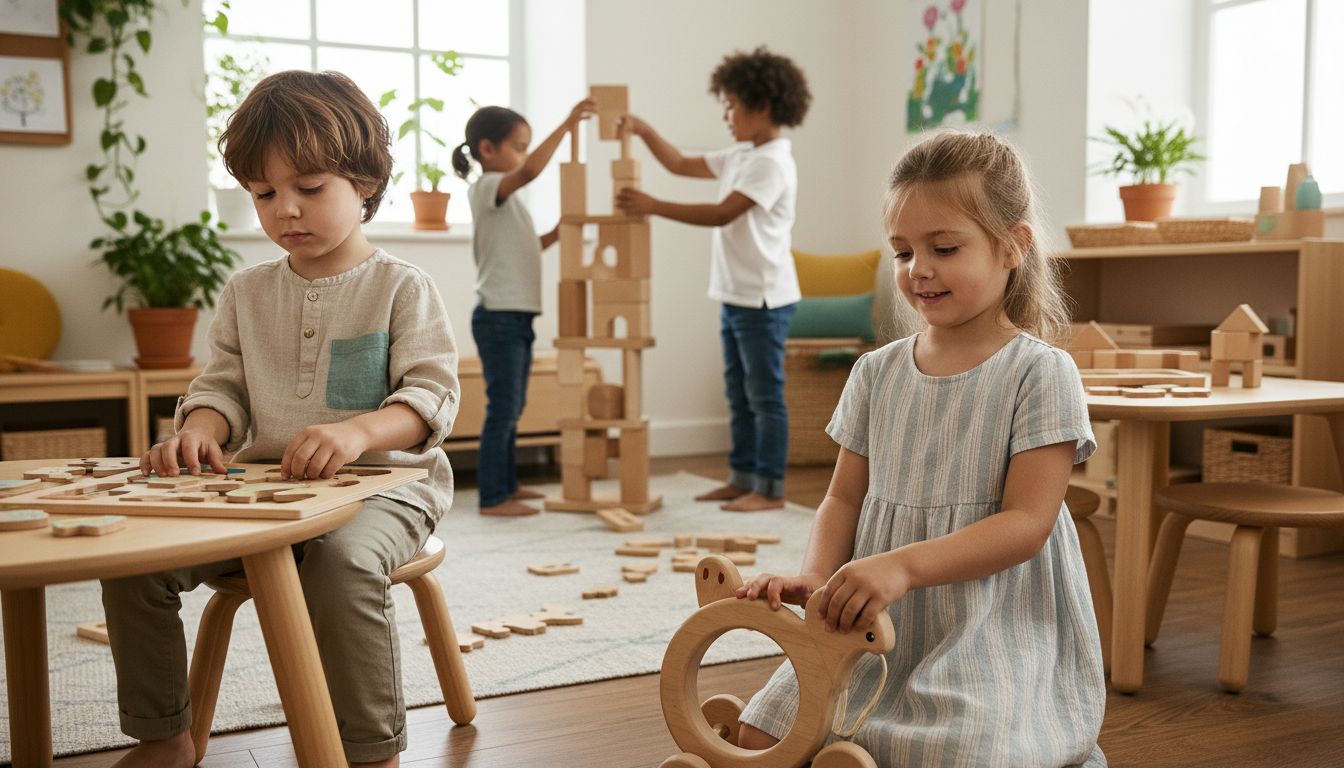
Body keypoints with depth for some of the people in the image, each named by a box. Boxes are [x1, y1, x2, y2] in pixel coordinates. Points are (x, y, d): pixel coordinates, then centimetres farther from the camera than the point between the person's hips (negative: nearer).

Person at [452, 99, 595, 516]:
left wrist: (555, 235, 10)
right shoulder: (486, 187, -11)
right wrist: (566, 126, -29)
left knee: (511, 407, 15)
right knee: (502, 407, -7)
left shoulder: (505, 197, 18)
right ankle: (492, 497, -2)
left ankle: (506, 485, 24)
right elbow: (530, 171, -31)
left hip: (517, 316, 10)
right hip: (498, 315, -10)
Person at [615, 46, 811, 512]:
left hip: (764, 299, -9)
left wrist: (653, 207, -22)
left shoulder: (772, 163, -15)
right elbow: (681, 165, 23)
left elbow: (721, 214, -23)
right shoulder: (740, 158, 14)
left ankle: (770, 488, 6)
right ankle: (742, 478, 23)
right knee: (739, 394, 14)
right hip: (735, 295, 9)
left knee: (764, 394, -2)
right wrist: (644, 131, 10)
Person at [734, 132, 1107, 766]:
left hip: (993, 636, -4)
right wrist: (817, 574, -11)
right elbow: (845, 499, 9)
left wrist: (902, 565, -25)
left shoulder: (1039, 374, -8)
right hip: (877, 630, 5)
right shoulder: (877, 373, 7)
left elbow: (1026, 522, -14)